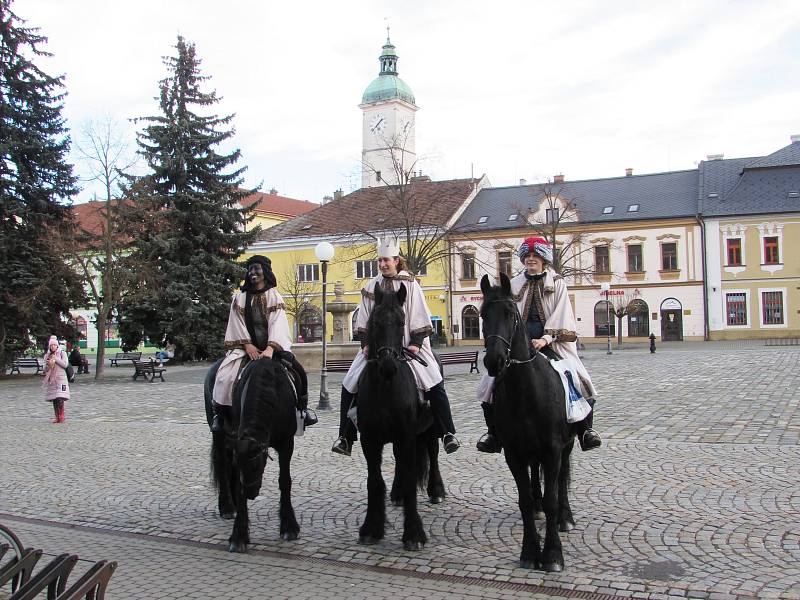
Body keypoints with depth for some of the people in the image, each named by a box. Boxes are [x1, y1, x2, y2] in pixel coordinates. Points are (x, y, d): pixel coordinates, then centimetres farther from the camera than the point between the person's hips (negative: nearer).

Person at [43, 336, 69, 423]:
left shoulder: (62, 353, 3)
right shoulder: (47, 355, 13)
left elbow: (65, 364, -8)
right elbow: (45, 369, 12)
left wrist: (56, 359, -11)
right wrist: (48, 364, -9)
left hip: (60, 378, -4)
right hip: (51, 379, 4)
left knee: (60, 398, -15)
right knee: (54, 399, 2)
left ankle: (61, 416, -9)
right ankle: (57, 417, 8)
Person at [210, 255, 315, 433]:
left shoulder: (274, 296, 3)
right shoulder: (239, 297, 8)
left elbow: (277, 323, -10)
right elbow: (238, 325, 1)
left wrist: (270, 348, -25)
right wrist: (248, 345, -15)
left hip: (271, 346, 0)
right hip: (246, 346, 0)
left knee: (299, 371, -20)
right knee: (227, 375, -26)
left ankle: (303, 407, 3)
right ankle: (219, 413, -7)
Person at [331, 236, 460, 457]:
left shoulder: (410, 284, 0)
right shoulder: (372, 286, 7)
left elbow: (419, 317, -2)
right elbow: (364, 319, 9)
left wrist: (416, 343, -10)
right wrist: (366, 343, -2)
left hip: (407, 344, -3)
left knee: (435, 384, -17)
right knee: (349, 386, -5)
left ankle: (448, 434, -8)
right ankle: (345, 438, 4)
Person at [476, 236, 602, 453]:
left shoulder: (557, 283, 7)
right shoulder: (514, 285, 13)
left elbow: (560, 316, -2)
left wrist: (546, 339, -16)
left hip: (551, 343, -2)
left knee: (579, 378, -22)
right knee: (492, 380, -16)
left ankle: (586, 429, -5)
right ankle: (493, 432, -3)